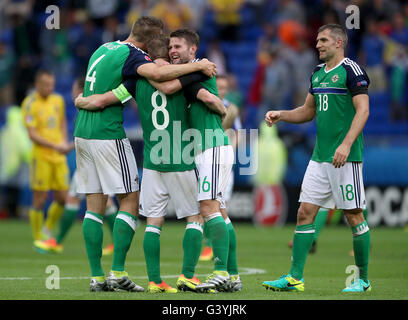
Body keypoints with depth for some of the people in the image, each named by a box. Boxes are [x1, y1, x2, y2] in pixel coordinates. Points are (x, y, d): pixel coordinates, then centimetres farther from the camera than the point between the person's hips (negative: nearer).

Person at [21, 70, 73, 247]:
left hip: (59, 157, 6)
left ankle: (48, 230, 25)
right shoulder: (30, 104, -9)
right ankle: (38, 239, 8)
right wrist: (55, 146, -22)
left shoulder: (58, 100, 9)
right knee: (40, 200, -3)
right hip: (41, 157, -6)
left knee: (63, 198, 3)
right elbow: (32, 135, -15)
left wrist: (64, 142, 10)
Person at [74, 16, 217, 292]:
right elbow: (157, 73, -30)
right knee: (130, 202, 0)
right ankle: (118, 272, -5)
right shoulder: (131, 55, -11)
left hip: (82, 133, 8)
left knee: (94, 206, 7)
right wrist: (198, 66, -21)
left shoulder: (103, 49, 16)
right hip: (108, 135, -8)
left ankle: (97, 277, 5)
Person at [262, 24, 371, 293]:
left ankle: (363, 280, 7)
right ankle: (295, 277, 3)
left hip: (345, 157, -8)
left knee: (354, 215, -2)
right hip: (320, 157, 8)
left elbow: (363, 110, -15)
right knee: (305, 212, 2)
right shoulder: (317, 73, 16)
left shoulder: (351, 70, -8)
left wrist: (346, 144, -25)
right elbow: (308, 111, 27)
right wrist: (280, 115, 11)